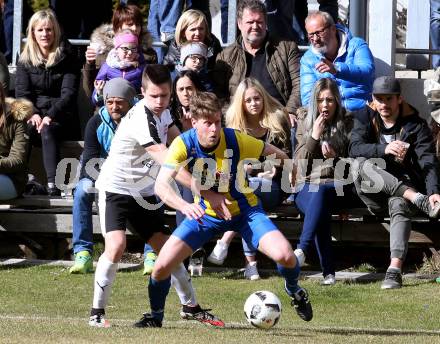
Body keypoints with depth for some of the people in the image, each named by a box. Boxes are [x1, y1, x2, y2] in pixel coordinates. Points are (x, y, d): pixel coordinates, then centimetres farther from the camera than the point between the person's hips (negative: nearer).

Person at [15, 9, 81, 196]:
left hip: (61, 116, -3)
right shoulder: (26, 60, 11)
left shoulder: (67, 58, 3)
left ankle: (53, 184, -49)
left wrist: (50, 116, -21)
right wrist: (33, 114, -17)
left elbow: (68, 93, -5)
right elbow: (22, 93, 3)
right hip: (34, 113, 3)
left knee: (47, 130, -36)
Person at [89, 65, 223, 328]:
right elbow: (166, 159, -35)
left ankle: (190, 307, 23)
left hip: (144, 193, 8)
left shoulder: (162, 112, -1)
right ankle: (97, 313, -13)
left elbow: (177, 141, 15)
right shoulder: (141, 120, -28)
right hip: (116, 189, -8)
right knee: (116, 245, -24)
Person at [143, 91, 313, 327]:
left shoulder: (235, 140, -25)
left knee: (284, 255, -22)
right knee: (161, 267, -12)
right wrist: (185, 206, -51)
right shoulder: (183, 144, -23)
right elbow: (161, 185, -34)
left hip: (244, 210, -1)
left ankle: (293, 290, 15)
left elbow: (278, 155, -8)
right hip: (205, 212, 1)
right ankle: (155, 317, 18)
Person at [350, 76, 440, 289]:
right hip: (373, 195, 2)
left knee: (399, 205, -36)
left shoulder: (416, 125, 2)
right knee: (362, 164, -30)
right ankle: (418, 199, -38)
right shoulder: (365, 118, 7)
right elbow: (355, 148, -12)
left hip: (404, 186, -1)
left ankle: (395, 268, -51)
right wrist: (384, 149, -32)